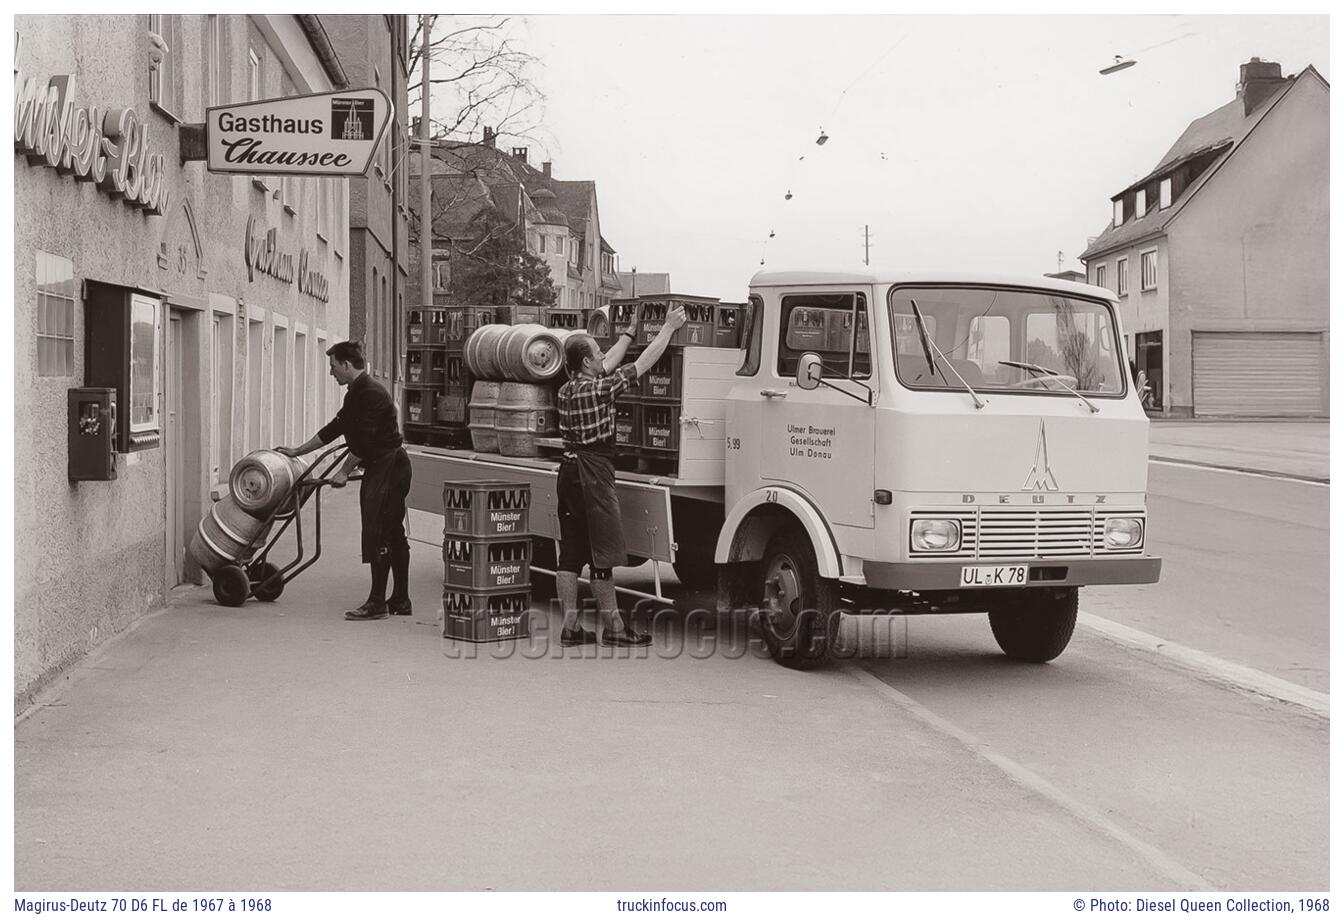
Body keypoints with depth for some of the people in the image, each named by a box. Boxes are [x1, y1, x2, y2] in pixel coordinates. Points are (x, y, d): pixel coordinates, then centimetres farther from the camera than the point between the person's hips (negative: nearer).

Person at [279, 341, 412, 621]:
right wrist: (298, 451, 28)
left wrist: (344, 472, -12)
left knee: (378, 535, -10)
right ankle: (400, 600, 16)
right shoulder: (355, 395, 15)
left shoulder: (371, 395, -17)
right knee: (393, 535, 11)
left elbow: (364, 441, -21)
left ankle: (377, 603, -8)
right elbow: (335, 428, 24)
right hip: (380, 469, 10)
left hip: (388, 468, -10)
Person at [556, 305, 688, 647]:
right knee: (601, 554, -2)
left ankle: (570, 626, 10)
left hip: (569, 471, 9)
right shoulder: (598, 388, -12)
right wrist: (669, 327, 4)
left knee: (570, 553, 8)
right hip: (592, 474, -9)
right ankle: (613, 627, 5)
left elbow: (609, 364, 26)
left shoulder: (566, 390, 11)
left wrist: (630, 331, 36)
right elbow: (645, 361, -7)